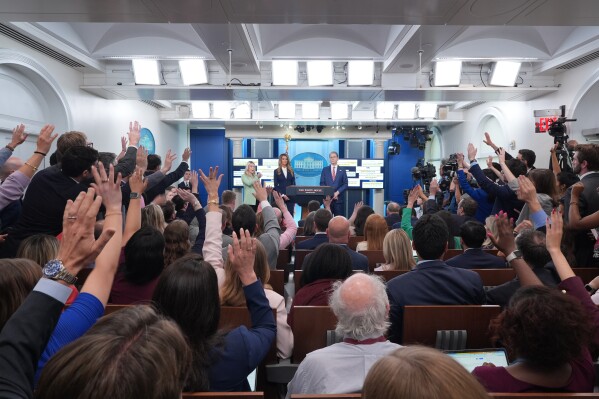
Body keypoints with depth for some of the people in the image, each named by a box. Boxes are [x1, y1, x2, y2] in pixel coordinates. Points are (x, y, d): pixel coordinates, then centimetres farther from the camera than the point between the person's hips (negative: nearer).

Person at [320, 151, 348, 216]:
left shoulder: (342, 170, 9)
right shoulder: (325, 169, 10)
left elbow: (345, 184, 3)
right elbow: (322, 183, 5)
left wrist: (337, 192, -11)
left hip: (339, 198, 0)